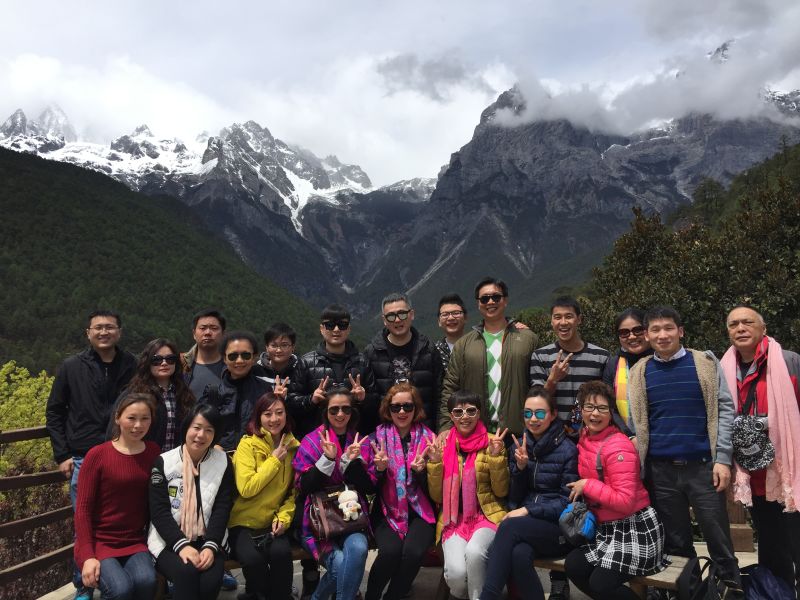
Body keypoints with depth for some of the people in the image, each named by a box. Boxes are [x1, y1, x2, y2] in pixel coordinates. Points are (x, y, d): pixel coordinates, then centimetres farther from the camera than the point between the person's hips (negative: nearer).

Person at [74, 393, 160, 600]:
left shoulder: (154, 453, 2)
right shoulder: (97, 455, -8)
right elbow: (83, 509, -6)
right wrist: (88, 556, -12)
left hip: (135, 542, 3)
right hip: (99, 542, -2)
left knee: (146, 581, -27)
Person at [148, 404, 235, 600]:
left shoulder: (223, 462, 3)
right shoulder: (164, 462, -1)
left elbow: (222, 509, -1)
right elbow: (159, 511, -7)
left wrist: (210, 546, -16)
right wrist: (182, 545, -20)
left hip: (208, 540, 2)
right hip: (169, 541, -1)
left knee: (211, 581, -27)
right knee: (186, 573, -32)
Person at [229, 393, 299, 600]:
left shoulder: (293, 447, 2)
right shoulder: (247, 445, -10)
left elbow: (294, 491, 7)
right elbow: (246, 489, -21)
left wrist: (284, 516, -10)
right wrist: (274, 460, -17)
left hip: (273, 522, 2)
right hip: (244, 522, -2)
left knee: (281, 553, -28)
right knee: (253, 559, -29)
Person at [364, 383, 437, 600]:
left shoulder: (428, 438, 2)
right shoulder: (377, 437, 3)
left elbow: (431, 488, 3)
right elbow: (370, 486, 5)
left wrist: (421, 470, -18)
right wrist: (379, 468, -15)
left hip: (419, 509, 0)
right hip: (387, 509, 0)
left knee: (414, 551, -27)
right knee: (390, 550, -27)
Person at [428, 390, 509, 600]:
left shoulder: (492, 442, 0)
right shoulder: (443, 444, 4)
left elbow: (501, 491, 0)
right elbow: (437, 496, 5)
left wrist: (497, 456, -14)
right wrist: (435, 462, -10)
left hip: (487, 515, -1)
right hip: (454, 519, 1)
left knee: (474, 551, -33)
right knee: (456, 573, -25)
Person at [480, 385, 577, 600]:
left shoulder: (568, 450, -3)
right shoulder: (520, 445, 10)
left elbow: (568, 502, -5)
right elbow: (515, 498, 9)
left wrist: (528, 511, -15)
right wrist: (520, 467, -9)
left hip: (558, 527, -3)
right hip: (525, 526, 3)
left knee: (510, 526, -32)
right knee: (519, 554, -34)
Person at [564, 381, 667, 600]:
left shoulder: (618, 447, -20)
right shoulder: (584, 438, 5)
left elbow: (626, 501, -26)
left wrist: (587, 485, -19)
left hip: (635, 528, -8)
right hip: (606, 528, 8)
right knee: (573, 566, -12)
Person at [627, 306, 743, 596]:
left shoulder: (706, 363, 0)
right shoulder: (640, 372, 5)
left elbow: (725, 409, -2)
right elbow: (637, 421, 9)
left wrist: (722, 458, -8)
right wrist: (637, 462, 2)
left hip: (702, 465, -2)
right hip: (660, 469, 2)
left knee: (718, 538, 3)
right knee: (675, 542, 12)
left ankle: (734, 588, 17)